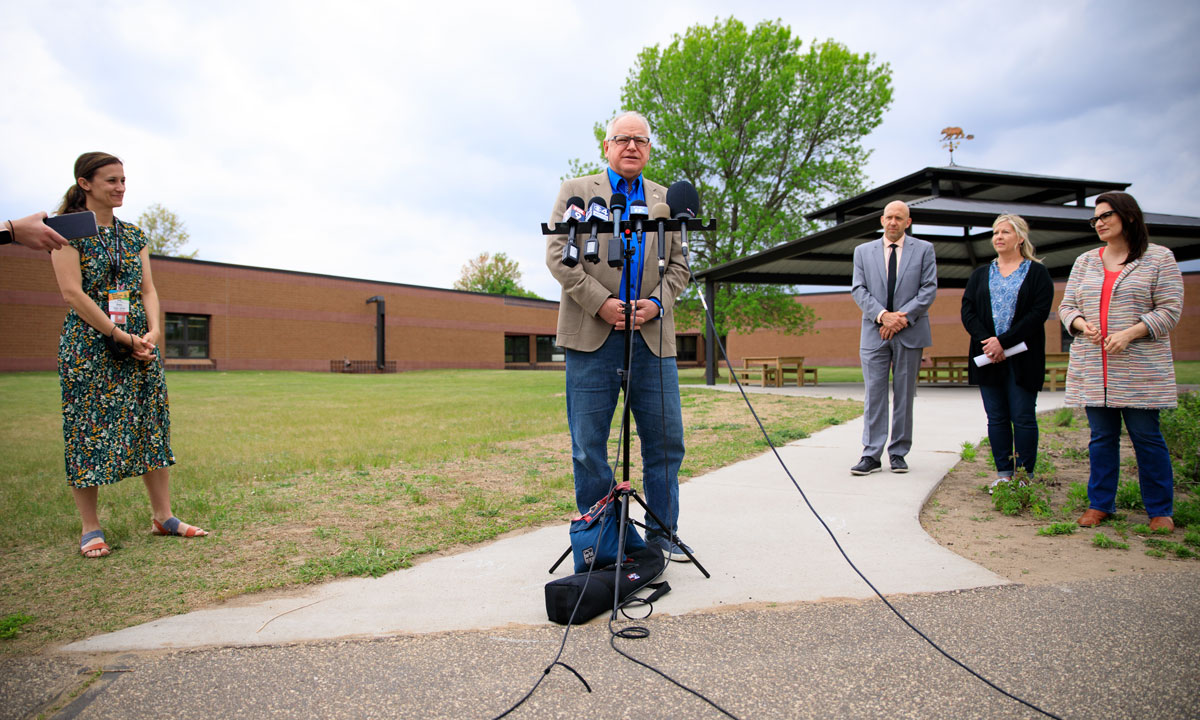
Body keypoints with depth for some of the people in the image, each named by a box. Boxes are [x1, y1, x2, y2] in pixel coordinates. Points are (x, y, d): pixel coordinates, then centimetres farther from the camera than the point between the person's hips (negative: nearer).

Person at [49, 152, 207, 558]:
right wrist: (120, 335, -15)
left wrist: (153, 331, -8)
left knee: (152, 425, 5)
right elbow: (72, 293, -12)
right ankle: (91, 528, 9)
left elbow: (148, 289, 9)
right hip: (88, 346, -5)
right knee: (87, 431, -1)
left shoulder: (134, 235, 13)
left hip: (140, 345, 5)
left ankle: (163, 516, 14)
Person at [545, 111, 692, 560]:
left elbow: (678, 266, 15)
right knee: (588, 445, 2)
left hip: (652, 337, 3)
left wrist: (656, 303, -5)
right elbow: (557, 254, -1)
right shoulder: (576, 191, 10)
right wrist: (600, 302, -11)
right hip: (592, 336, -2)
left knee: (666, 439, 3)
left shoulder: (666, 200, 18)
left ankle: (662, 532, 18)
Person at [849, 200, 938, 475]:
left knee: (904, 396, 4)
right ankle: (871, 455, -1)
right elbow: (858, 290, 3)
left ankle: (898, 453, 12)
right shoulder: (863, 251, 11)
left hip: (910, 333, 0)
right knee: (874, 395, -3)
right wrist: (882, 315, -12)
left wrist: (903, 317, -12)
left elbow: (929, 289, 1)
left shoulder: (924, 249, 8)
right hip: (874, 334, 0)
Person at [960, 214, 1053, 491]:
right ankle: (1003, 472, 13)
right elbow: (967, 311, 5)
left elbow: (1039, 313, -7)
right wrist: (986, 341, -11)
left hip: (1022, 358, -3)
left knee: (1023, 417, -2)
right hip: (987, 356, 3)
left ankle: (1026, 475, 6)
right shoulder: (980, 274, 14)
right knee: (997, 418, 5)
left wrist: (1004, 342, -16)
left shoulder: (1037, 273, 4)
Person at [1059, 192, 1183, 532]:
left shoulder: (1158, 258, 2)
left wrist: (1129, 333, -17)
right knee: (1101, 436, 8)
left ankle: (1160, 510, 13)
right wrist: (1081, 324, -9)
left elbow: (1169, 309, -5)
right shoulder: (1084, 262, 14)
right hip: (1092, 367, 4)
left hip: (1141, 368, -3)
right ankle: (1100, 504, 16)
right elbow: (1066, 306, 13)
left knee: (1146, 436, 0)